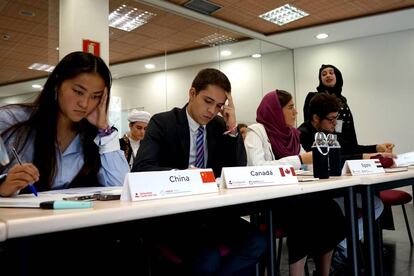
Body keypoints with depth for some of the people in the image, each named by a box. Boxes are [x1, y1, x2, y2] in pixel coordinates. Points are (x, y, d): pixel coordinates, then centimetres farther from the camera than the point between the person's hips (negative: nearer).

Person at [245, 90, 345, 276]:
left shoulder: (291, 133, 16)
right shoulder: (256, 131, -5)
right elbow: (257, 168, -20)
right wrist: (300, 160, -19)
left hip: (290, 195, 6)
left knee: (328, 209, -19)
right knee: (305, 212, -31)